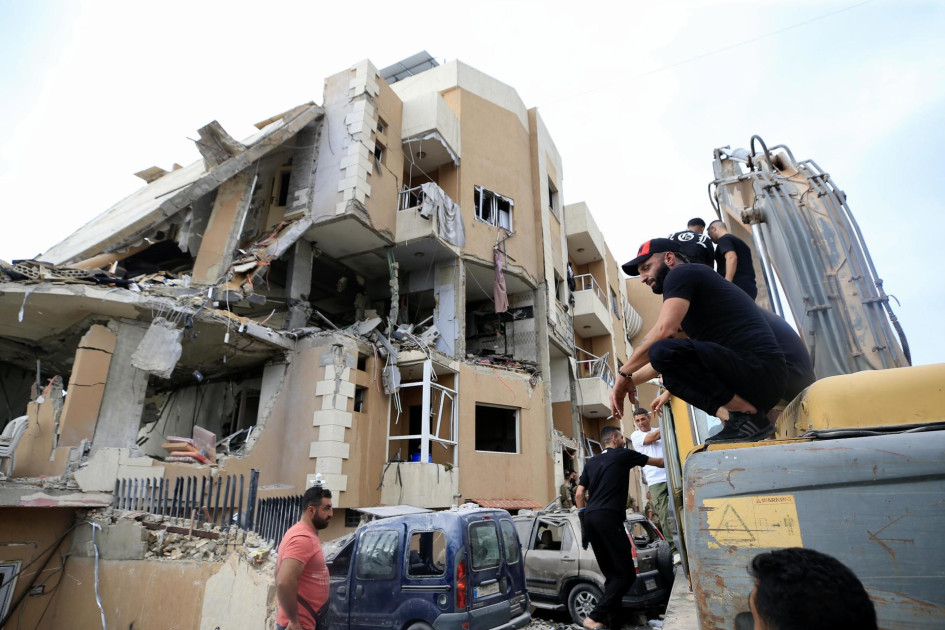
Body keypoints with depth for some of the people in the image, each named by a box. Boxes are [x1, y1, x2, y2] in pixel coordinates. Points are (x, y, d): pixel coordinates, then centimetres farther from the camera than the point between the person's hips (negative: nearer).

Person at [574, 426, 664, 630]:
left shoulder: (591, 462, 22)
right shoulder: (624, 455, 8)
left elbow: (579, 495, 15)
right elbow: (659, 462, 22)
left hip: (589, 518, 7)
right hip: (608, 517, -7)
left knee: (611, 573, 15)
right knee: (625, 573, -3)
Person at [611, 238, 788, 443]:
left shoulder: (681, 273, -4)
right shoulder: (693, 291, 25)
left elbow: (663, 330, -19)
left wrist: (623, 373, -9)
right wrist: (631, 380, 20)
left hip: (760, 370, -10)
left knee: (664, 351, -27)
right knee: (673, 371, 25)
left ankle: (747, 414, -12)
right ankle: (730, 415, 2)